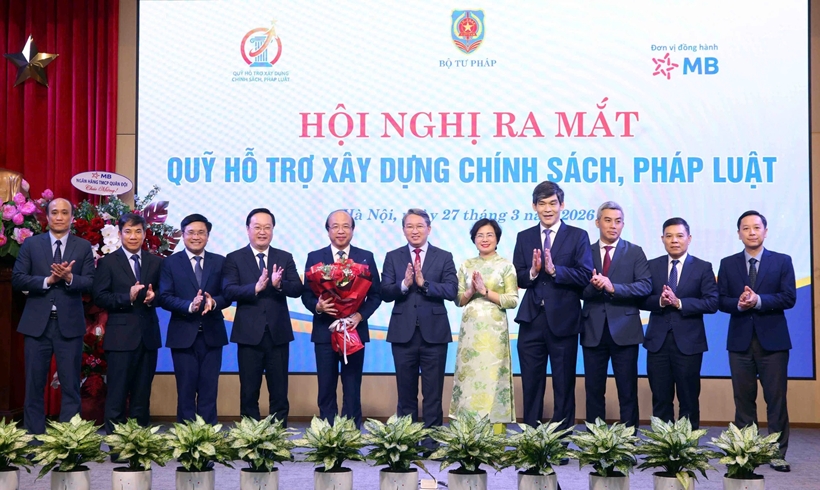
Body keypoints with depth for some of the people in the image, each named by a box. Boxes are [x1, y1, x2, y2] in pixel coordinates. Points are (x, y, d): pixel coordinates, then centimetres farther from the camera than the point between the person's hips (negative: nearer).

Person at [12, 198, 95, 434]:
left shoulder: (83, 247, 5)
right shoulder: (31, 244, 6)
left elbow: (90, 283, -3)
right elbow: (17, 279, -2)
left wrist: (69, 277, -21)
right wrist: (48, 280, -15)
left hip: (69, 324, 0)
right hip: (37, 323, 1)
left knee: (70, 386, 4)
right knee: (34, 385, 6)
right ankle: (34, 437, 14)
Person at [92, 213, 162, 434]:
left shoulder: (156, 262, 10)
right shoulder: (107, 262, 0)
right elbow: (99, 297, -8)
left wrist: (153, 297, -13)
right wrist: (127, 297, -20)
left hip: (148, 335, 4)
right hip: (121, 336, -4)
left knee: (142, 393, 12)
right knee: (117, 393, -1)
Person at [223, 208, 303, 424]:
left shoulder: (285, 258, 7)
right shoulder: (234, 259, 1)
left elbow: (297, 289, -4)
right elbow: (228, 291, -12)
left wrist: (279, 284, -24)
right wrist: (255, 288, -27)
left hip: (279, 334, 2)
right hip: (249, 334, -2)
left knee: (279, 393, 7)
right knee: (249, 392, 6)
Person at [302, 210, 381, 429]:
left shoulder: (366, 257, 5)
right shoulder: (314, 258, 4)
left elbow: (375, 294, 3)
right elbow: (306, 294, 2)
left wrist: (360, 315, -13)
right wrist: (317, 306, -19)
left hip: (355, 330, 0)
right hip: (324, 331, 0)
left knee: (352, 389, 5)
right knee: (326, 389, 5)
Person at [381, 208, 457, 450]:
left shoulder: (444, 257, 4)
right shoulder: (393, 257, 6)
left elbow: (451, 291, -9)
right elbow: (385, 293, -3)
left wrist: (424, 283, -20)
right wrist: (404, 284, -20)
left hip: (434, 332, -1)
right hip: (403, 332, 1)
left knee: (433, 391, 4)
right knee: (406, 391, 9)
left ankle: (432, 438, 10)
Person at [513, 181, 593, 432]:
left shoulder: (578, 236, 0)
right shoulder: (524, 237, 10)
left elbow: (585, 276, -10)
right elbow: (517, 278, 4)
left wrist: (554, 270, -20)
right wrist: (533, 272, -16)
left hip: (563, 321, -3)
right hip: (532, 320, 3)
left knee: (564, 384, 7)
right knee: (531, 383, 9)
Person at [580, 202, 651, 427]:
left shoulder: (635, 252, 4)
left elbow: (645, 286, -8)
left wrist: (613, 287, -19)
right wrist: (592, 286, -21)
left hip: (624, 330, -2)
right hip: (593, 331, 2)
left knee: (628, 390, 3)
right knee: (594, 390, 8)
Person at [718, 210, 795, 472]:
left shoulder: (782, 261, 3)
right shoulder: (728, 264, 8)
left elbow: (789, 298, -7)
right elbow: (720, 301, 2)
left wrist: (758, 300, -20)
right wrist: (739, 304, -18)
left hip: (773, 340, -2)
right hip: (740, 340, 2)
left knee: (776, 399, 0)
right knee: (743, 400, 6)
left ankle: (778, 454, 6)